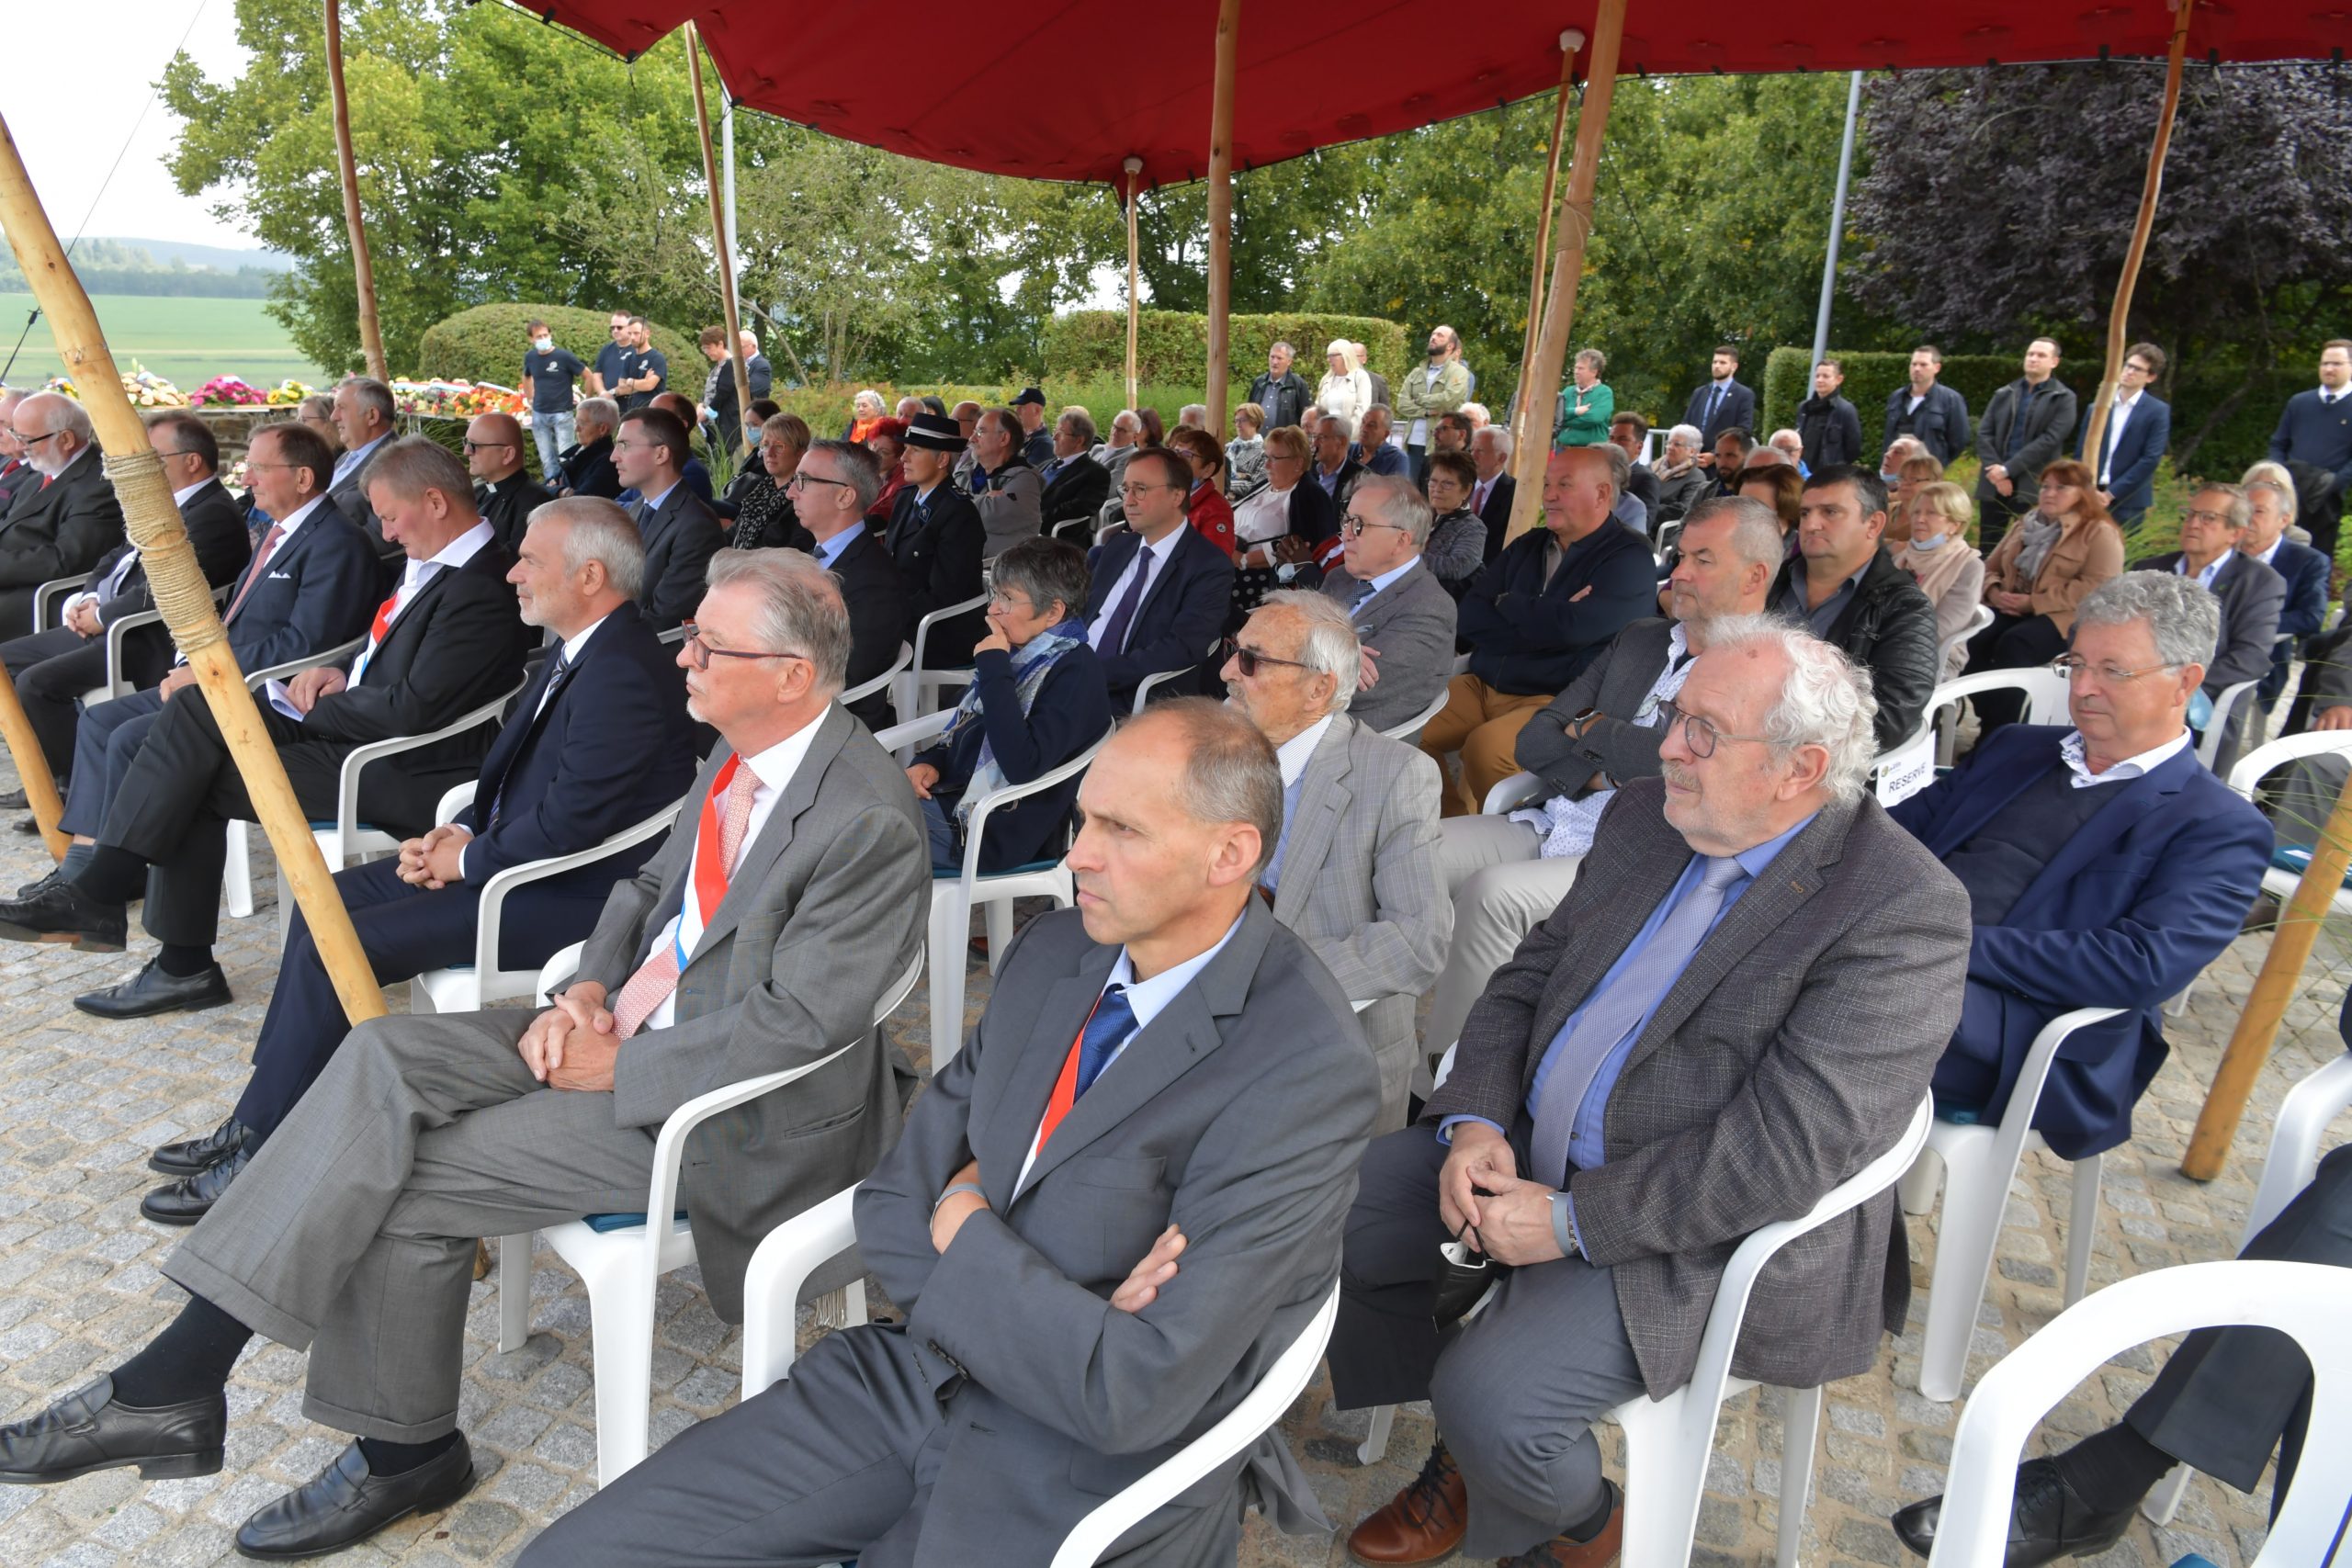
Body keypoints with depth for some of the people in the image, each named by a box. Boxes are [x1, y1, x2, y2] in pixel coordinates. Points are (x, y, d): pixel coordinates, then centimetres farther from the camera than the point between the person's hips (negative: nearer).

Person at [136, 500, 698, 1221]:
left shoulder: (624, 676, -24)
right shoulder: (579, 653, 10)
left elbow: (568, 824, -27)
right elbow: (511, 771, 20)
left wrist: (467, 858, -11)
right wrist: (460, 830, 3)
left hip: (572, 894, -11)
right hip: (513, 854, 11)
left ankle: (256, 1160, 2)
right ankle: (256, 1118, 17)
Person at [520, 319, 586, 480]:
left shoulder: (564, 356, -11)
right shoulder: (530, 357, 3)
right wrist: (531, 398, 17)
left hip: (562, 414, -4)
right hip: (539, 415, 4)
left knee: (565, 458, -6)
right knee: (546, 460, 9)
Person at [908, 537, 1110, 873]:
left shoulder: (1076, 672, -17)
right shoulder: (1017, 649, 9)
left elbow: (1022, 765, -29)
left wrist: (994, 668, -23)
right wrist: (929, 762, 1)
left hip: (995, 833, -8)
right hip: (945, 794, 8)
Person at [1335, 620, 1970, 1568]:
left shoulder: (1903, 912, -19)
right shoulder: (1645, 818, 4)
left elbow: (1787, 1145, -24)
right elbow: (1529, 976, 8)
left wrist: (1570, 1221, -23)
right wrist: (1475, 1118, -9)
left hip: (1702, 1234, -7)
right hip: (1526, 1152, 8)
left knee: (1491, 1397, -22)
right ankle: (1467, 1448, 22)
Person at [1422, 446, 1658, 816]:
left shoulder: (1628, 558, -4)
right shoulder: (1527, 546, 14)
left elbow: (1573, 627, -21)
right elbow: (1471, 618, 3)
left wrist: (1507, 603, -3)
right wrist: (1546, 622, -11)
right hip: (1482, 686, 7)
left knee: (1485, 746, -32)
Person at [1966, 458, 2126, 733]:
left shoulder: (2099, 533, 2)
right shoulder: (2027, 525, 22)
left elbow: (2097, 588, -12)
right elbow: (1991, 566, 22)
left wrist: (2034, 602, -17)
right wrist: (1995, 592, -3)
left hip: (2064, 617, -5)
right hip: (2011, 610, 5)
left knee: (2013, 645, -36)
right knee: (1974, 641, -28)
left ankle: (2001, 731, -33)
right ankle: (1984, 723, -26)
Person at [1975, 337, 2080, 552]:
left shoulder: (2063, 398, 3)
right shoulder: (2003, 394, 15)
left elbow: (2049, 440, -9)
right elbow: (1984, 434, 6)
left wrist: (2008, 469, -15)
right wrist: (1996, 472, -9)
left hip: (2033, 487, -3)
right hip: (1994, 484, 4)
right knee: (1988, 549, 7)